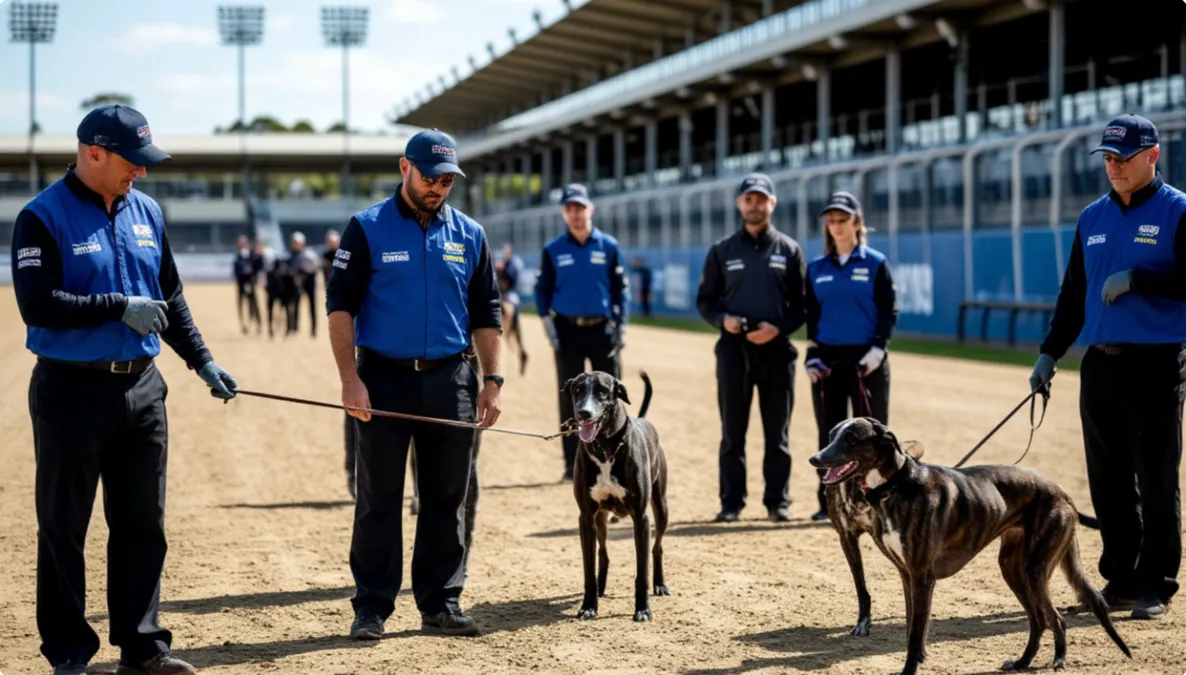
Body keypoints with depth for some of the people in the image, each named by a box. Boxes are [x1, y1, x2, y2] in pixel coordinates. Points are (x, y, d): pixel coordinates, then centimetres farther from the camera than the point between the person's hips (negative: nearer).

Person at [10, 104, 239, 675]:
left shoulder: (146, 212, 10)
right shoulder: (43, 217, -10)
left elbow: (170, 299, 18)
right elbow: (37, 304, -20)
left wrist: (202, 361, 12)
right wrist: (120, 308, -20)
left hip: (142, 387, 6)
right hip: (72, 389, -6)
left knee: (143, 525, 10)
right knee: (64, 528, 3)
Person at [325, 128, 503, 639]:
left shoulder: (469, 235, 9)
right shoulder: (367, 229, -1)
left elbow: (486, 314, 13)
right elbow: (340, 305, -4)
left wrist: (491, 380, 4)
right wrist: (350, 379, -13)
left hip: (450, 381, 3)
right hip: (384, 378, -3)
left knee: (447, 498, 6)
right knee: (378, 500, 1)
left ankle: (440, 603, 15)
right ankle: (372, 607, 8)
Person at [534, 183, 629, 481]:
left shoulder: (608, 246, 3)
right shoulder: (553, 250, 3)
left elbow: (621, 288, 5)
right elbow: (542, 289, 7)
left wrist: (620, 325, -3)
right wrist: (548, 323, -3)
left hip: (602, 328, 0)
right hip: (568, 331, 0)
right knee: (569, 399, 3)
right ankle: (572, 465, 9)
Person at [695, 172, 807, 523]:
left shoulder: (789, 250, 6)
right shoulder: (722, 250, 8)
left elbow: (802, 304, 5)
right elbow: (705, 300, 9)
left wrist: (779, 327, -12)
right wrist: (722, 320, -11)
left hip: (776, 350, 0)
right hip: (733, 349, 1)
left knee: (777, 432, 3)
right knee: (732, 431, 3)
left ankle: (778, 501, 10)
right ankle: (731, 502, 9)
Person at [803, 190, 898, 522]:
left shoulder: (875, 264, 1)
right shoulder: (816, 268, 10)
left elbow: (889, 310, -1)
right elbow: (810, 314, 12)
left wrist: (878, 348, -11)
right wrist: (812, 353, 1)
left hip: (866, 358, -3)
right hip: (827, 358, 3)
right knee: (829, 432, 4)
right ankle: (829, 502, 10)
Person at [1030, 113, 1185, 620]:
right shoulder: (1092, 217, 14)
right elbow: (1073, 292, 18)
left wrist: (1135, 279, -20)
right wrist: (1050, 353, 12)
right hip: (1099, 365, 6)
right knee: (1108, 482, 10)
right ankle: (1119, 579, 19)